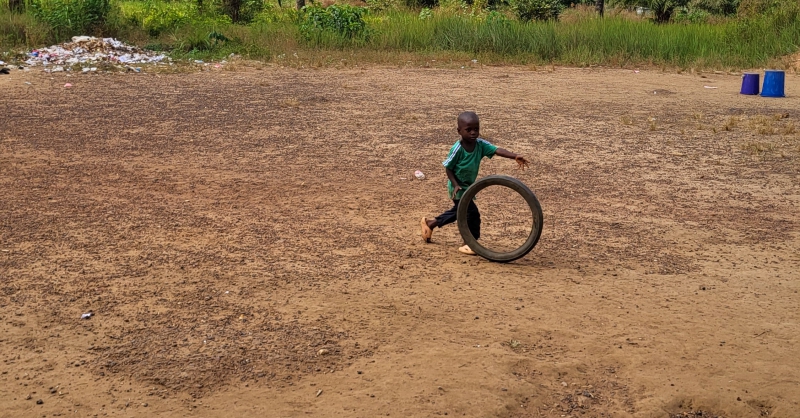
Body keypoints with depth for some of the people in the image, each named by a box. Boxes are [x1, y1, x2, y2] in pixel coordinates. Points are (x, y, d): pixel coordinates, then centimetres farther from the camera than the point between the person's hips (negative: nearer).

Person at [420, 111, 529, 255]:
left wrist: (515, 156, -43)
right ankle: (469, 244, 2)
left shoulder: (481, 144, -14)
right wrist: (456, 185, -26)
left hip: (468, 186, 7)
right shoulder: (457, 148, -25)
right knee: (472, 213, -13)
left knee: (458, 211, 26)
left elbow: (497, 150, -28)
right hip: (458, 187, -7)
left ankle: (430, 223, 46)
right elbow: (448, 168, -15)